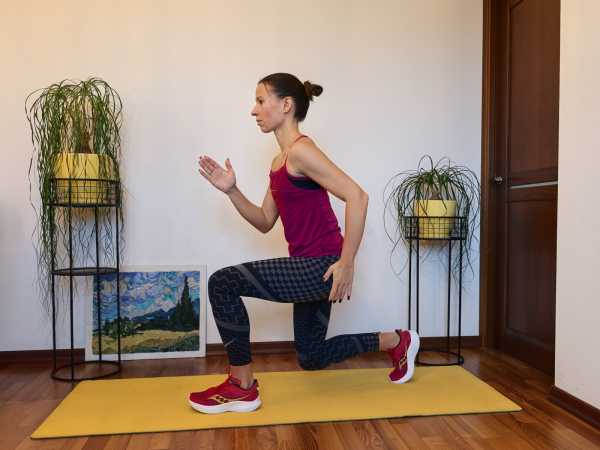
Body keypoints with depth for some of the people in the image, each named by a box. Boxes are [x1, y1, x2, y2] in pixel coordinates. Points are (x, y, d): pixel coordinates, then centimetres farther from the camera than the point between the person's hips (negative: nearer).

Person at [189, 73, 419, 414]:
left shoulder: (301, 151, -16)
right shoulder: (279, 162, 13)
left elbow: (357, 197, -25)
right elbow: (265, 222, 15)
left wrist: (347, 264, -24)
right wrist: (231, 191, 4)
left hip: (322, 266, -10)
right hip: (309, 268, 10)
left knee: (223, 284, -18)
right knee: (311, 358, 22)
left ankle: (242, 387, -1)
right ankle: (397, 341, 39)